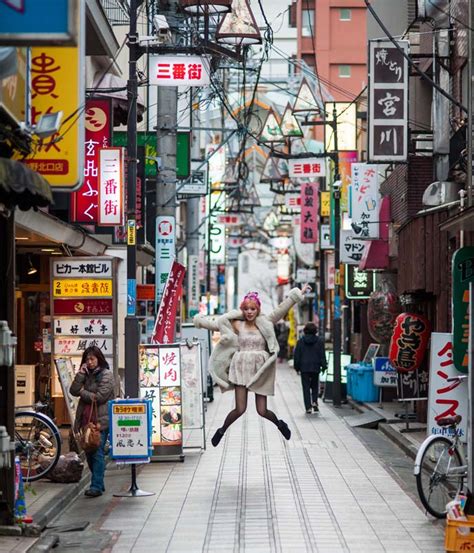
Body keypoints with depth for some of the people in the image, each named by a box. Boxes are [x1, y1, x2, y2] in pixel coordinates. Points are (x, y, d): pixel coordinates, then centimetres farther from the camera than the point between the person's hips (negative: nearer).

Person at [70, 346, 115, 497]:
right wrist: (80, 374, -3)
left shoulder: (106, 375, -4)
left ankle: (96, 486, -12)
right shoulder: (87, 375, 17)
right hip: (87, 419, 8)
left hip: (100, 420, -7)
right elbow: (73, 391, 5)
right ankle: (98, 483, 22)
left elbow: (100, 397, -14)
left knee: (97, 453, -11)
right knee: (89, 452, 11)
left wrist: (83, 392, -3)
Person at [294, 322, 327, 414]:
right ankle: (314, 402, -3)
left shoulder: (300, 341, -1)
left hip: (304, 368, 0)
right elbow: (322, 355, -2)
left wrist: (297, 367, 8)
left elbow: (297, 355, 1)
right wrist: (324, 366, 4)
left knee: (306, 388, 3)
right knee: (315, 386, 17)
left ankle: (308, 407, -2)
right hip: (315, 367, 0)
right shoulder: (320, 341, -2)